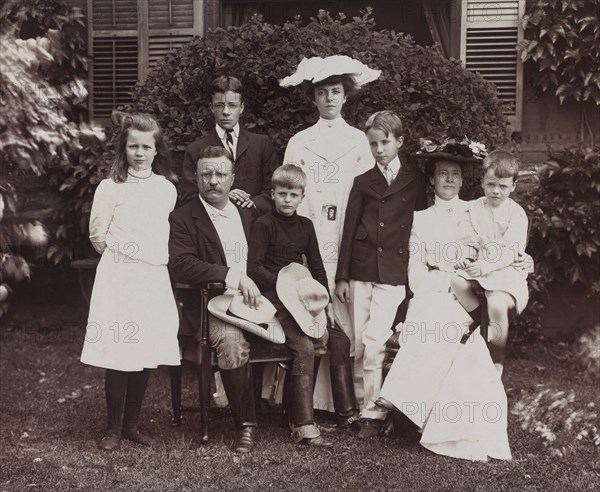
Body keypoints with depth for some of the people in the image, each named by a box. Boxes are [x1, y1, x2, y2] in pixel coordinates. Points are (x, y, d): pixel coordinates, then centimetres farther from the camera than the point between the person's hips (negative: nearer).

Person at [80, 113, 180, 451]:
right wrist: (129, 253, 5)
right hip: (119, 279, -3)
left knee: (147, 354, 5)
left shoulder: (168, 190, 8)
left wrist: (158, 256, 10)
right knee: (119, 355, -4)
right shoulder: (110, 188, -3)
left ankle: (132, 423, 19)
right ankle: (115, 428, 9)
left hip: (155, 279, 4)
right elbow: (98, 236, 1)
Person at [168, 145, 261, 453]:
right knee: (231, 340, -36)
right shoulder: (183, 219, 2)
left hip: (252, 298, 5)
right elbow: (180, 266, -14)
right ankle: (245, 424, -21)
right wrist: (233, 276, -20)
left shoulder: (246, 214, 21)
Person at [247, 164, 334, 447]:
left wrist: (326, 301, 8)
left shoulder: (305, 226, 16)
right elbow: (254, 269, -8)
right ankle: (304, 426, -24)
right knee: (304, 348, -25)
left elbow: (317, 267, 18)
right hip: (272, 295, -7)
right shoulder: (264, 224, -2)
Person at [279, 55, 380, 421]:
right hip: (311, 240, -1)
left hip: (349, 240, 1)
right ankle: (343, 404, -4)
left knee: (350, 318, -4)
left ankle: (354, 397, 4)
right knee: (334, 326, -9)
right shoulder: (299, 143, 10)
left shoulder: (358, 140, 12)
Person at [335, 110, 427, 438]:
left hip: (394, 275, -2)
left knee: (373, 344, -12)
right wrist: (342, 276, 5)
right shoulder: (363, 182, 9)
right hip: (361, 272, 2)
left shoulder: (416, 180, 6)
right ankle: (366, 405, 16)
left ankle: (372, 411, -1)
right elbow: (349, 230, 9)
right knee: (359, 345, 4)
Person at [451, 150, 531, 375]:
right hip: (479, 266, 4)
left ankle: (497, 362, -8)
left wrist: (485, 266, -26)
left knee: (497, 304, -31)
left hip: (507, 270, -4)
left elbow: (510, 253, -14)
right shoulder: (474, 209, 7)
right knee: (457, 281, -28)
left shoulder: (517, 214, -6)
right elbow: (467, 242, 8)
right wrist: (464, 259, -14)